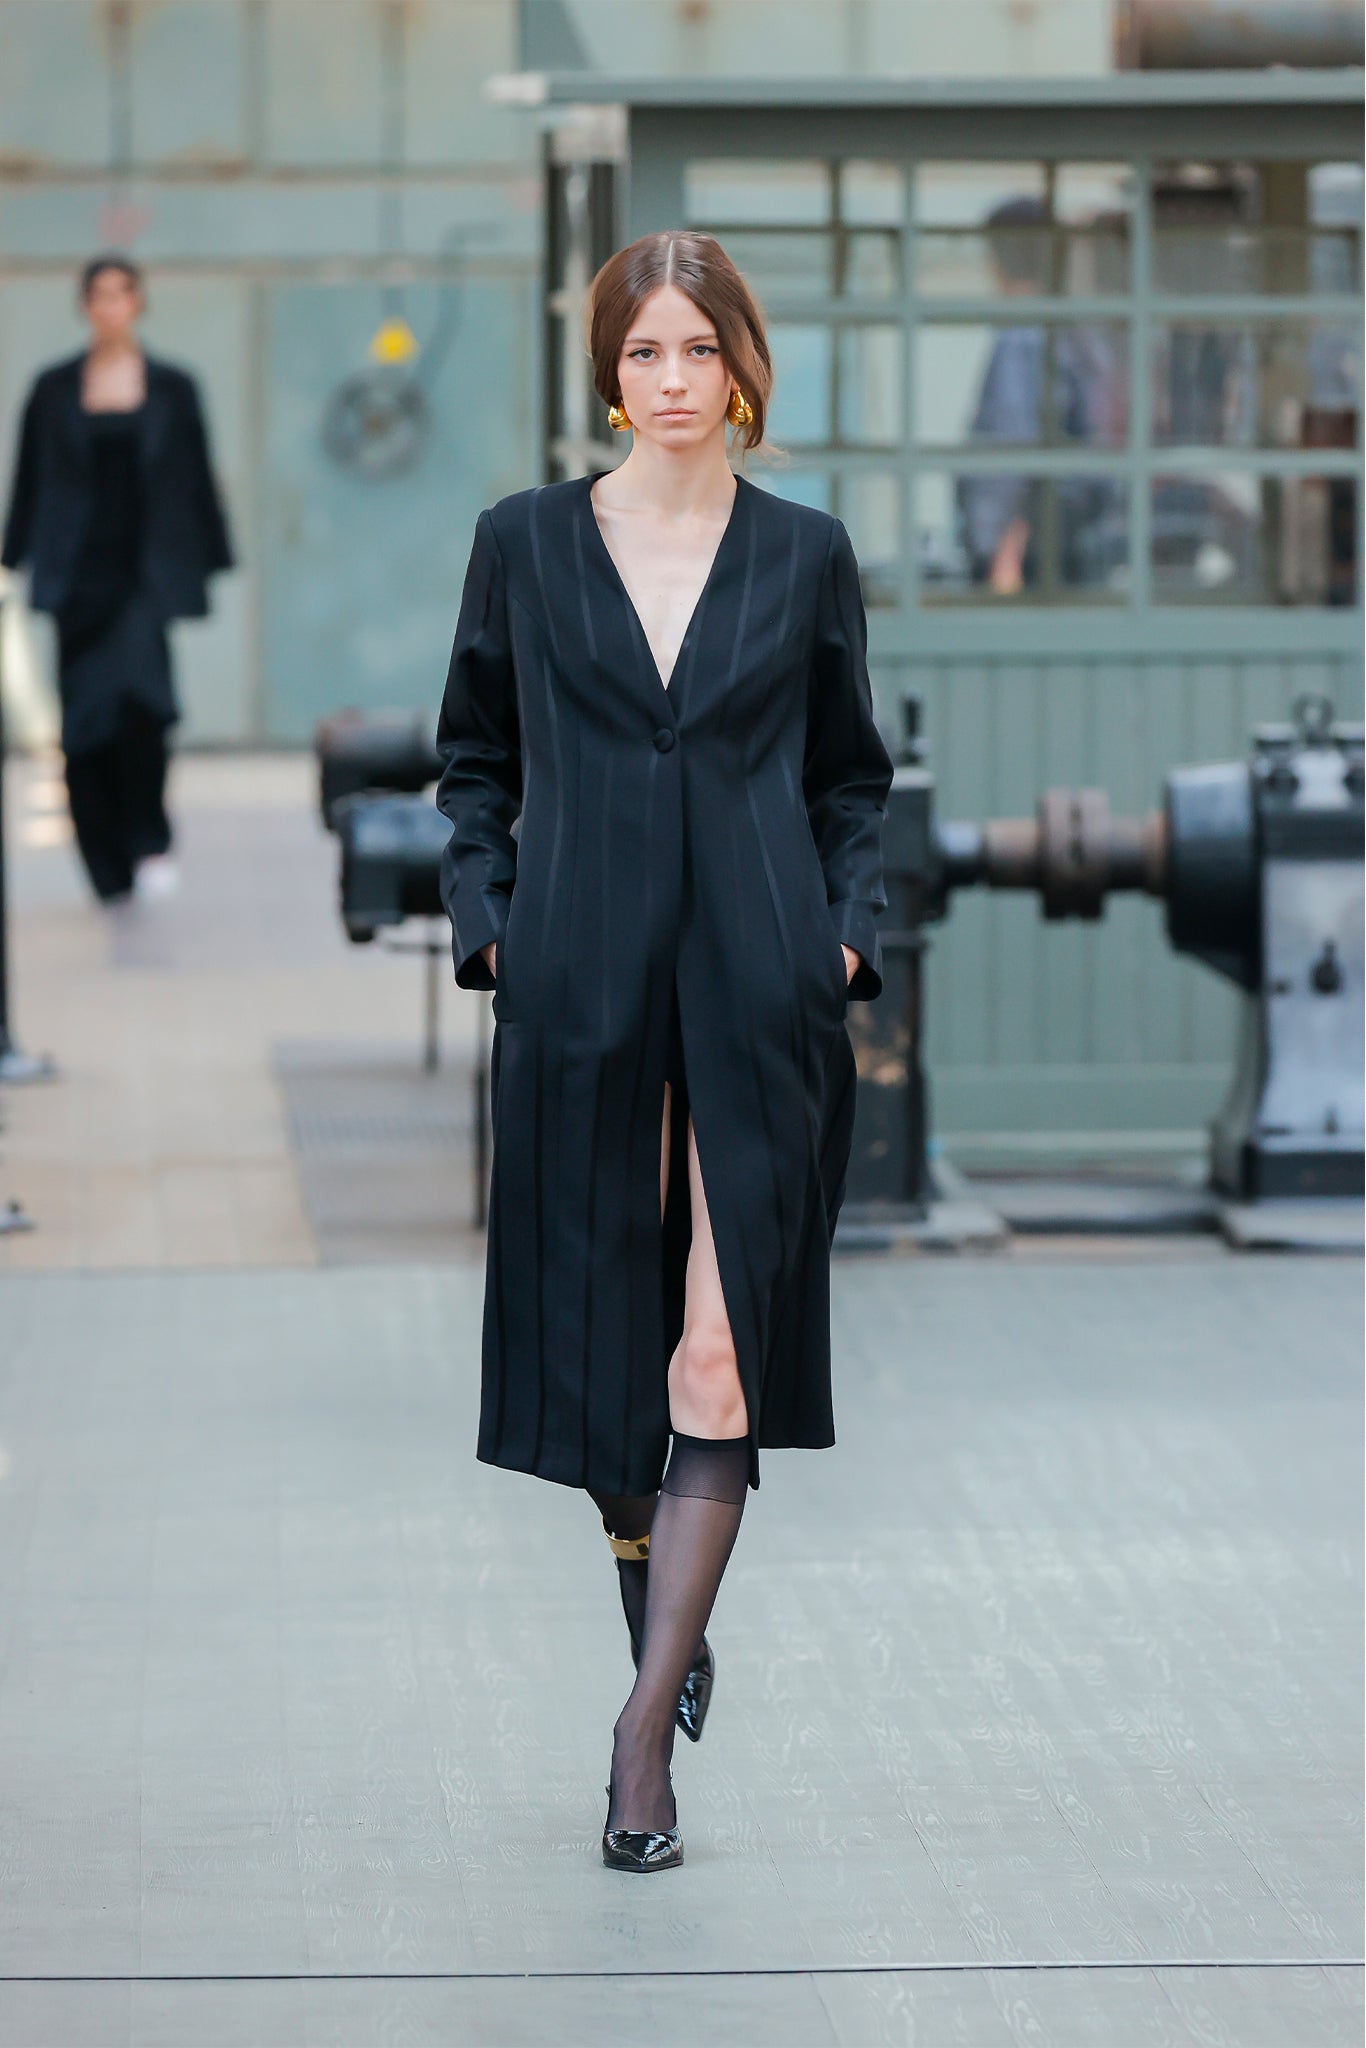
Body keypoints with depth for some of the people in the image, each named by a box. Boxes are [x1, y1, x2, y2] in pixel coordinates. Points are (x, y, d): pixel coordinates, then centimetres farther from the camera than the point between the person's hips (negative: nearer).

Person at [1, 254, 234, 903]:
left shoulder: (172, 387, 7)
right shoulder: (54, 388, 8)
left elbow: (196, 479, 9)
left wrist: (209, 563, 8)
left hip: (146, 571, -2)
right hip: (79, 570, 2)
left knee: (139, 685, -23)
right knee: (83, 715, -1)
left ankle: (150, 842, -7)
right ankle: (109, 870, 7)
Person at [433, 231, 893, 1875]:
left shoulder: (805, 557, 7)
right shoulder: (524, 544, 6)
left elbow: (853, 778, 15)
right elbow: (474, 761, 13)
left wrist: (848, 929, 2)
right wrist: (488, 920, 1)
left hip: (759, 994, -1)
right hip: (586, 987, 1)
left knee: (723, 1353, -9)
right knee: (599, 1334, 8)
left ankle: (647, 1725, -9)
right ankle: (670, 1632, 33)